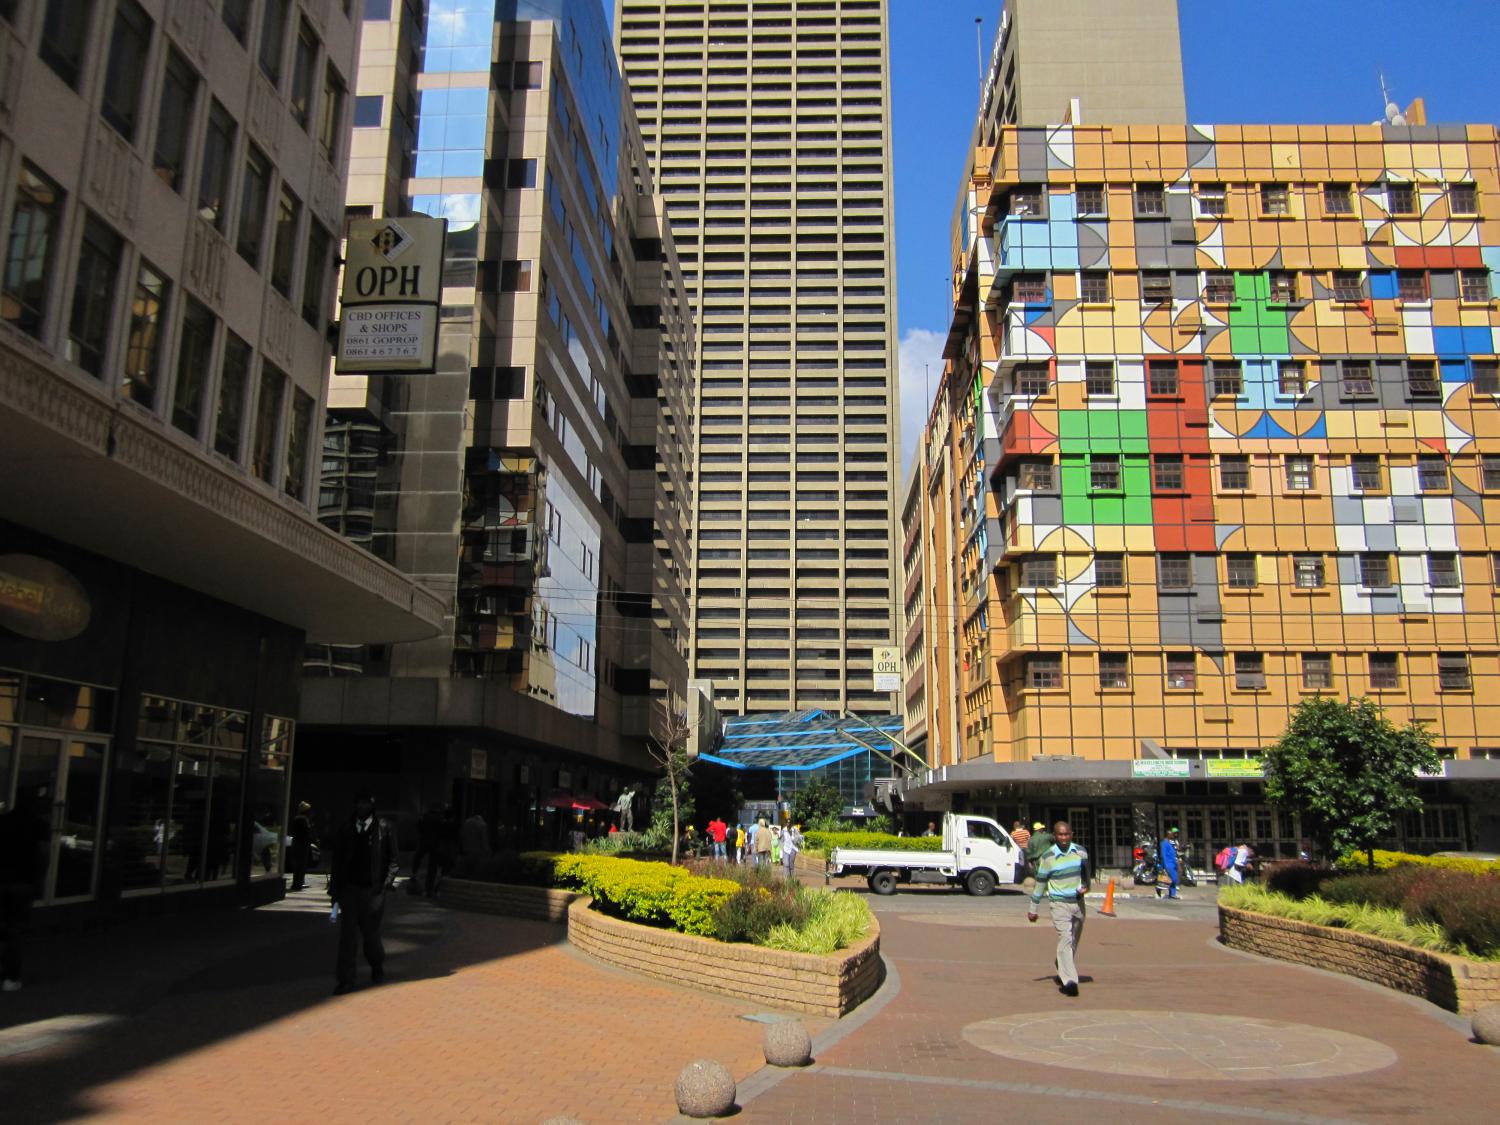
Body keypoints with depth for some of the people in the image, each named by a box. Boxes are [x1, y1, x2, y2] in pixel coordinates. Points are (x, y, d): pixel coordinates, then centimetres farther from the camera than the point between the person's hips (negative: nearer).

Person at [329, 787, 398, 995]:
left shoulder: (384, 829, -2)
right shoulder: (346, 828, 8)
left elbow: (392, 860, -1)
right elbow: (338, 858, 11)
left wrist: (384, 885, -11)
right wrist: (335, 887, 7)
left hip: (372, 890, -2)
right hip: (349, 888, 2)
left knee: (370, 932, 8)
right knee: (347, 934, -1)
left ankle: (377, 967, 34)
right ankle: (346, 979, 6)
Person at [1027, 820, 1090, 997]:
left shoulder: (1081, 852, 1)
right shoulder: (1048, 857, -10)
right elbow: (1040, 883, -3)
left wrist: (1085, 886, -3)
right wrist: (1033, 909, 1)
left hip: (1078, 902, 5)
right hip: (1059, 903, -5)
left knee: (1074, 942, 14)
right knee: (1065, 939, -18)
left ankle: (1063, 974, 34)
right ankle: (1069, 981, -23)